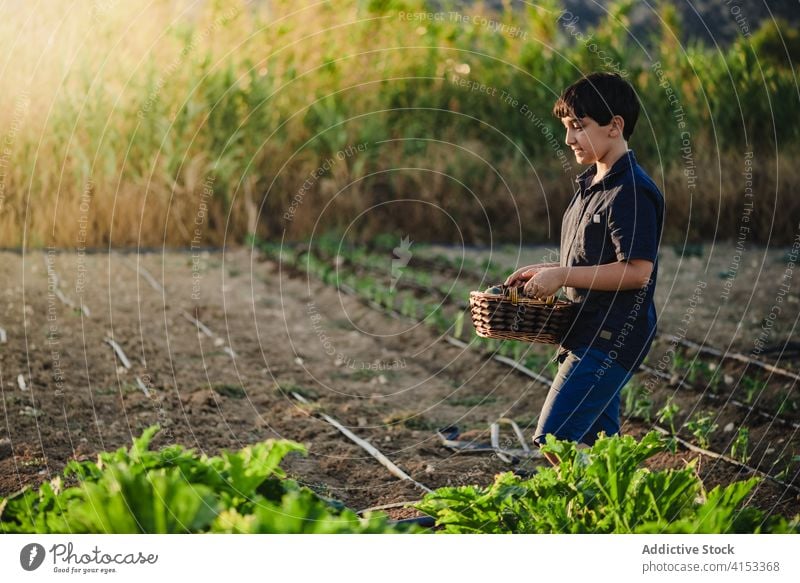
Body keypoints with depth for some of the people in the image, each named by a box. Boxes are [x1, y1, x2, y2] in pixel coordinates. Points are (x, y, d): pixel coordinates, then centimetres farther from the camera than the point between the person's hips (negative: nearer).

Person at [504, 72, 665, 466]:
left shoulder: (631, 192, -17)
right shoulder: (590, 185, 14)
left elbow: (637, 270, -23)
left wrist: (562, 276, -20)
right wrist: (546, 272, 9)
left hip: (611, 339, -10)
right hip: (587, 337, 10)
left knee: (553, 439, -14)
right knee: (595, 445, 15)